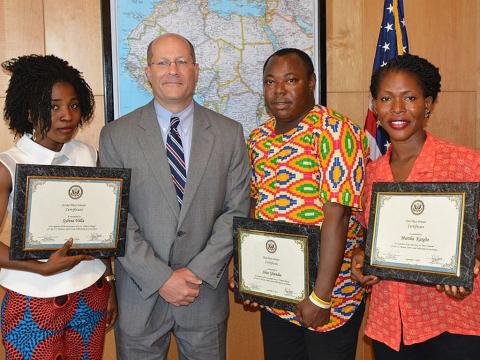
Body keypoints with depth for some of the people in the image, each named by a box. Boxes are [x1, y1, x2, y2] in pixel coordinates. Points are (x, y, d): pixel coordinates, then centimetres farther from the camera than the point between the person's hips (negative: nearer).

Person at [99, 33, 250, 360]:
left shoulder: (229, 133, 0)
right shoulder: (116, 136, -4)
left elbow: (237, 210, -3)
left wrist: (199, 272, -11)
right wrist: (161, 278, -13)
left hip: (206, 290, 1)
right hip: (140, 294, -1)